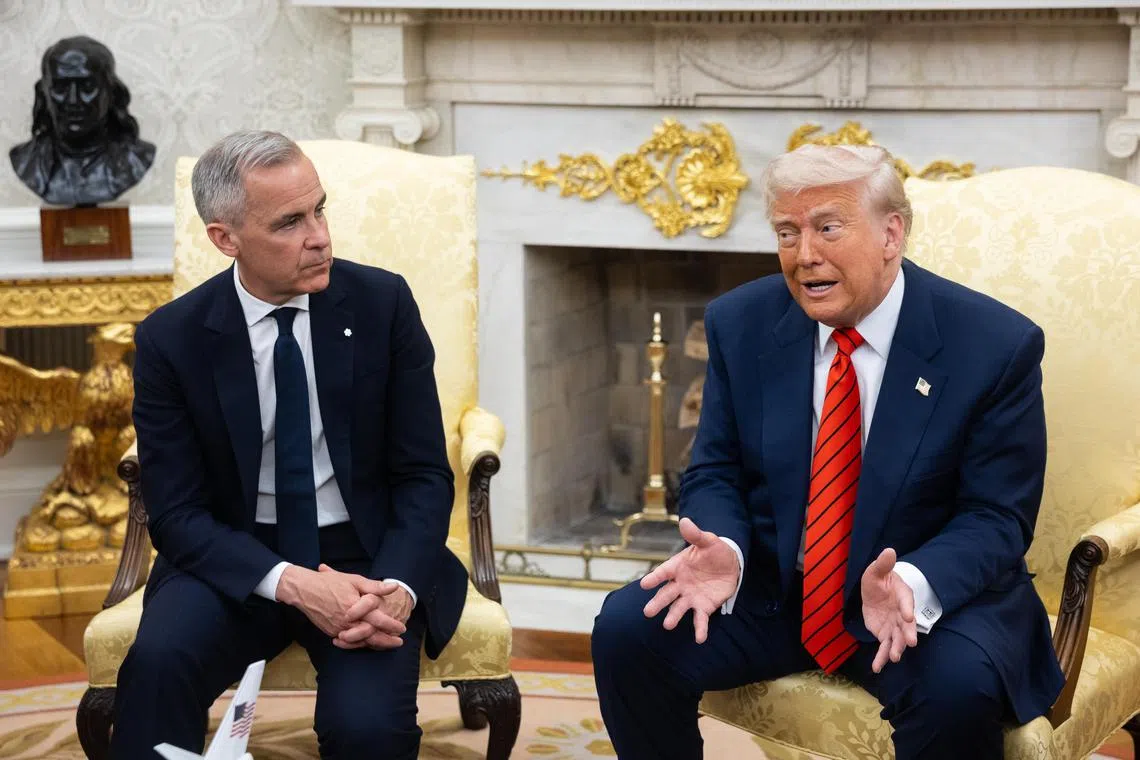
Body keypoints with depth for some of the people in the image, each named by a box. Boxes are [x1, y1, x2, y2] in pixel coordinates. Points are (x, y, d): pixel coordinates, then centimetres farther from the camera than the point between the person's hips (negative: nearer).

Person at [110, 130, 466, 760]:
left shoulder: (382, 303, -5)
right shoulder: (170, 339, -7)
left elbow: (425, 475, -2)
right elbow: (176, 512, -7)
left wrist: (398, 587, -22)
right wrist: (292, 584, -24)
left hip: (366, 558, 0)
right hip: (237, 562, 0)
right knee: (157, 662, -31)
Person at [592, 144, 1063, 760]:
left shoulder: (996, 345, -12)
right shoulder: (741, 324, -2)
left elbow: (997, 518, -11)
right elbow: (716, 473, 3)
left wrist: (913, 583, -32)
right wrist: (725, 550, -21)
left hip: (932, 595, -3)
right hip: (770, 590, 4)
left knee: (959, 687, -35)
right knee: (625, 631, -18)